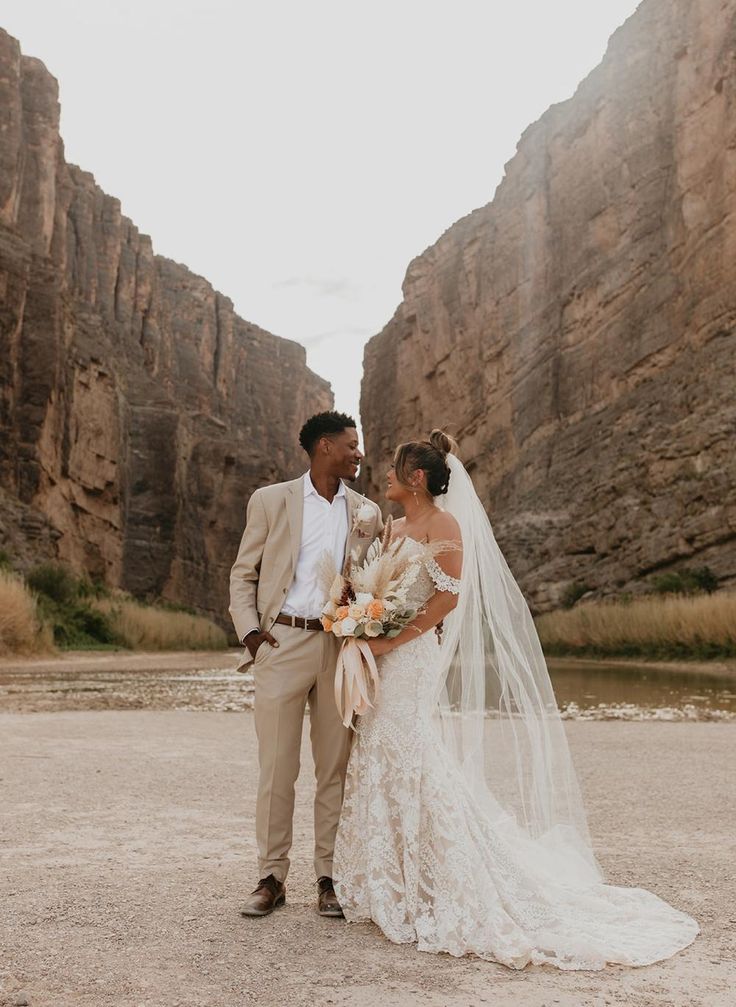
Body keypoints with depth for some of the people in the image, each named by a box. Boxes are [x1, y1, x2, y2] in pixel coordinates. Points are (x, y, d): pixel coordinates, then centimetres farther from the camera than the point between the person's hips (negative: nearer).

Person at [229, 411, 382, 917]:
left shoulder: (366, 512, 11)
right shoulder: (270, 500, 4)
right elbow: (243, 575, 7)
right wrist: (250, 631, -6)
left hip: (342, 647, 2)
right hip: (283, 643, -2)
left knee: (336, 769, 6)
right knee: (276, 769, 2)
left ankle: (330, 879, 17)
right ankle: (272, 878, 15)